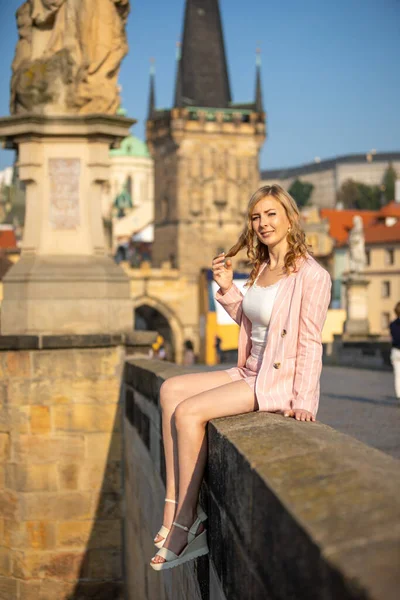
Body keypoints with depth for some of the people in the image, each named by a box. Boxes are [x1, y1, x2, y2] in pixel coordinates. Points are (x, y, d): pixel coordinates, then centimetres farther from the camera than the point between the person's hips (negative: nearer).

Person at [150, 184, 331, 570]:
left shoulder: (311, 275, -12)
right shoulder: (261, 269, 14)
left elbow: (310, 343, -14)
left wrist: (303, 401, -18)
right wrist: (227, 289, 10)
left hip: (280, 379, -9)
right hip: (250, 372, 9)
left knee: (188, 412, -21)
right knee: (171, 389, -4)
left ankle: (185, 523, -10)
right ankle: (173, 506, -8)